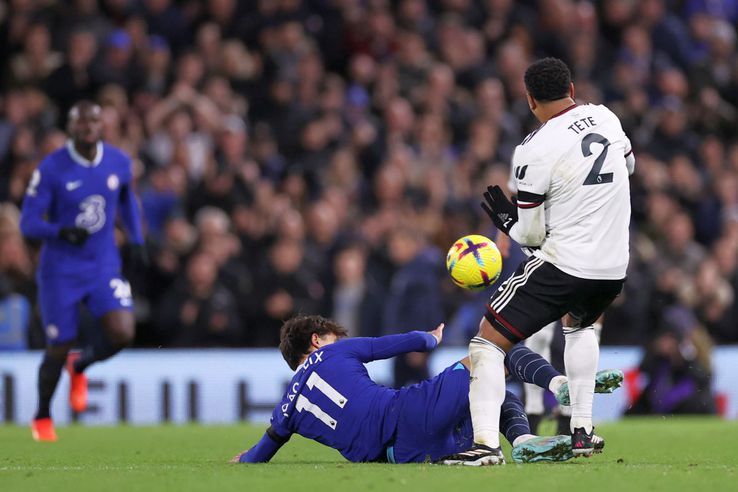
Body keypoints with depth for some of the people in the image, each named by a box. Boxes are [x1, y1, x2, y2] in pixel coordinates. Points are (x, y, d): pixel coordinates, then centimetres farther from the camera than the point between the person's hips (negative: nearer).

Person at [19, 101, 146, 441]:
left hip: (104, 265, 3)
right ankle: (42, 418, 27)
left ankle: (80, 366, 17)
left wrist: (137, 241, 11)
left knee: (123, 333, -17)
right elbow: (28, 224, -14)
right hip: (60, 270, -3)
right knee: (58, 349, 0)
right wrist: (62, 231, -32)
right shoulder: (52, 168, -14)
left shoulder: (119, 163, -2)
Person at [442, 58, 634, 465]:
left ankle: (486, 443, -14)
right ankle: (582, 431, 31)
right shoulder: (605, 118, 2)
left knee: (489, 340, 1)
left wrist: (506, 221, 11)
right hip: (614, 268, 7)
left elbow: (531, 235, -9)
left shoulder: (535, 151, -16)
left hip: (562, 264, -7)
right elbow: (629, 164, 25)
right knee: (578, 326, 37)